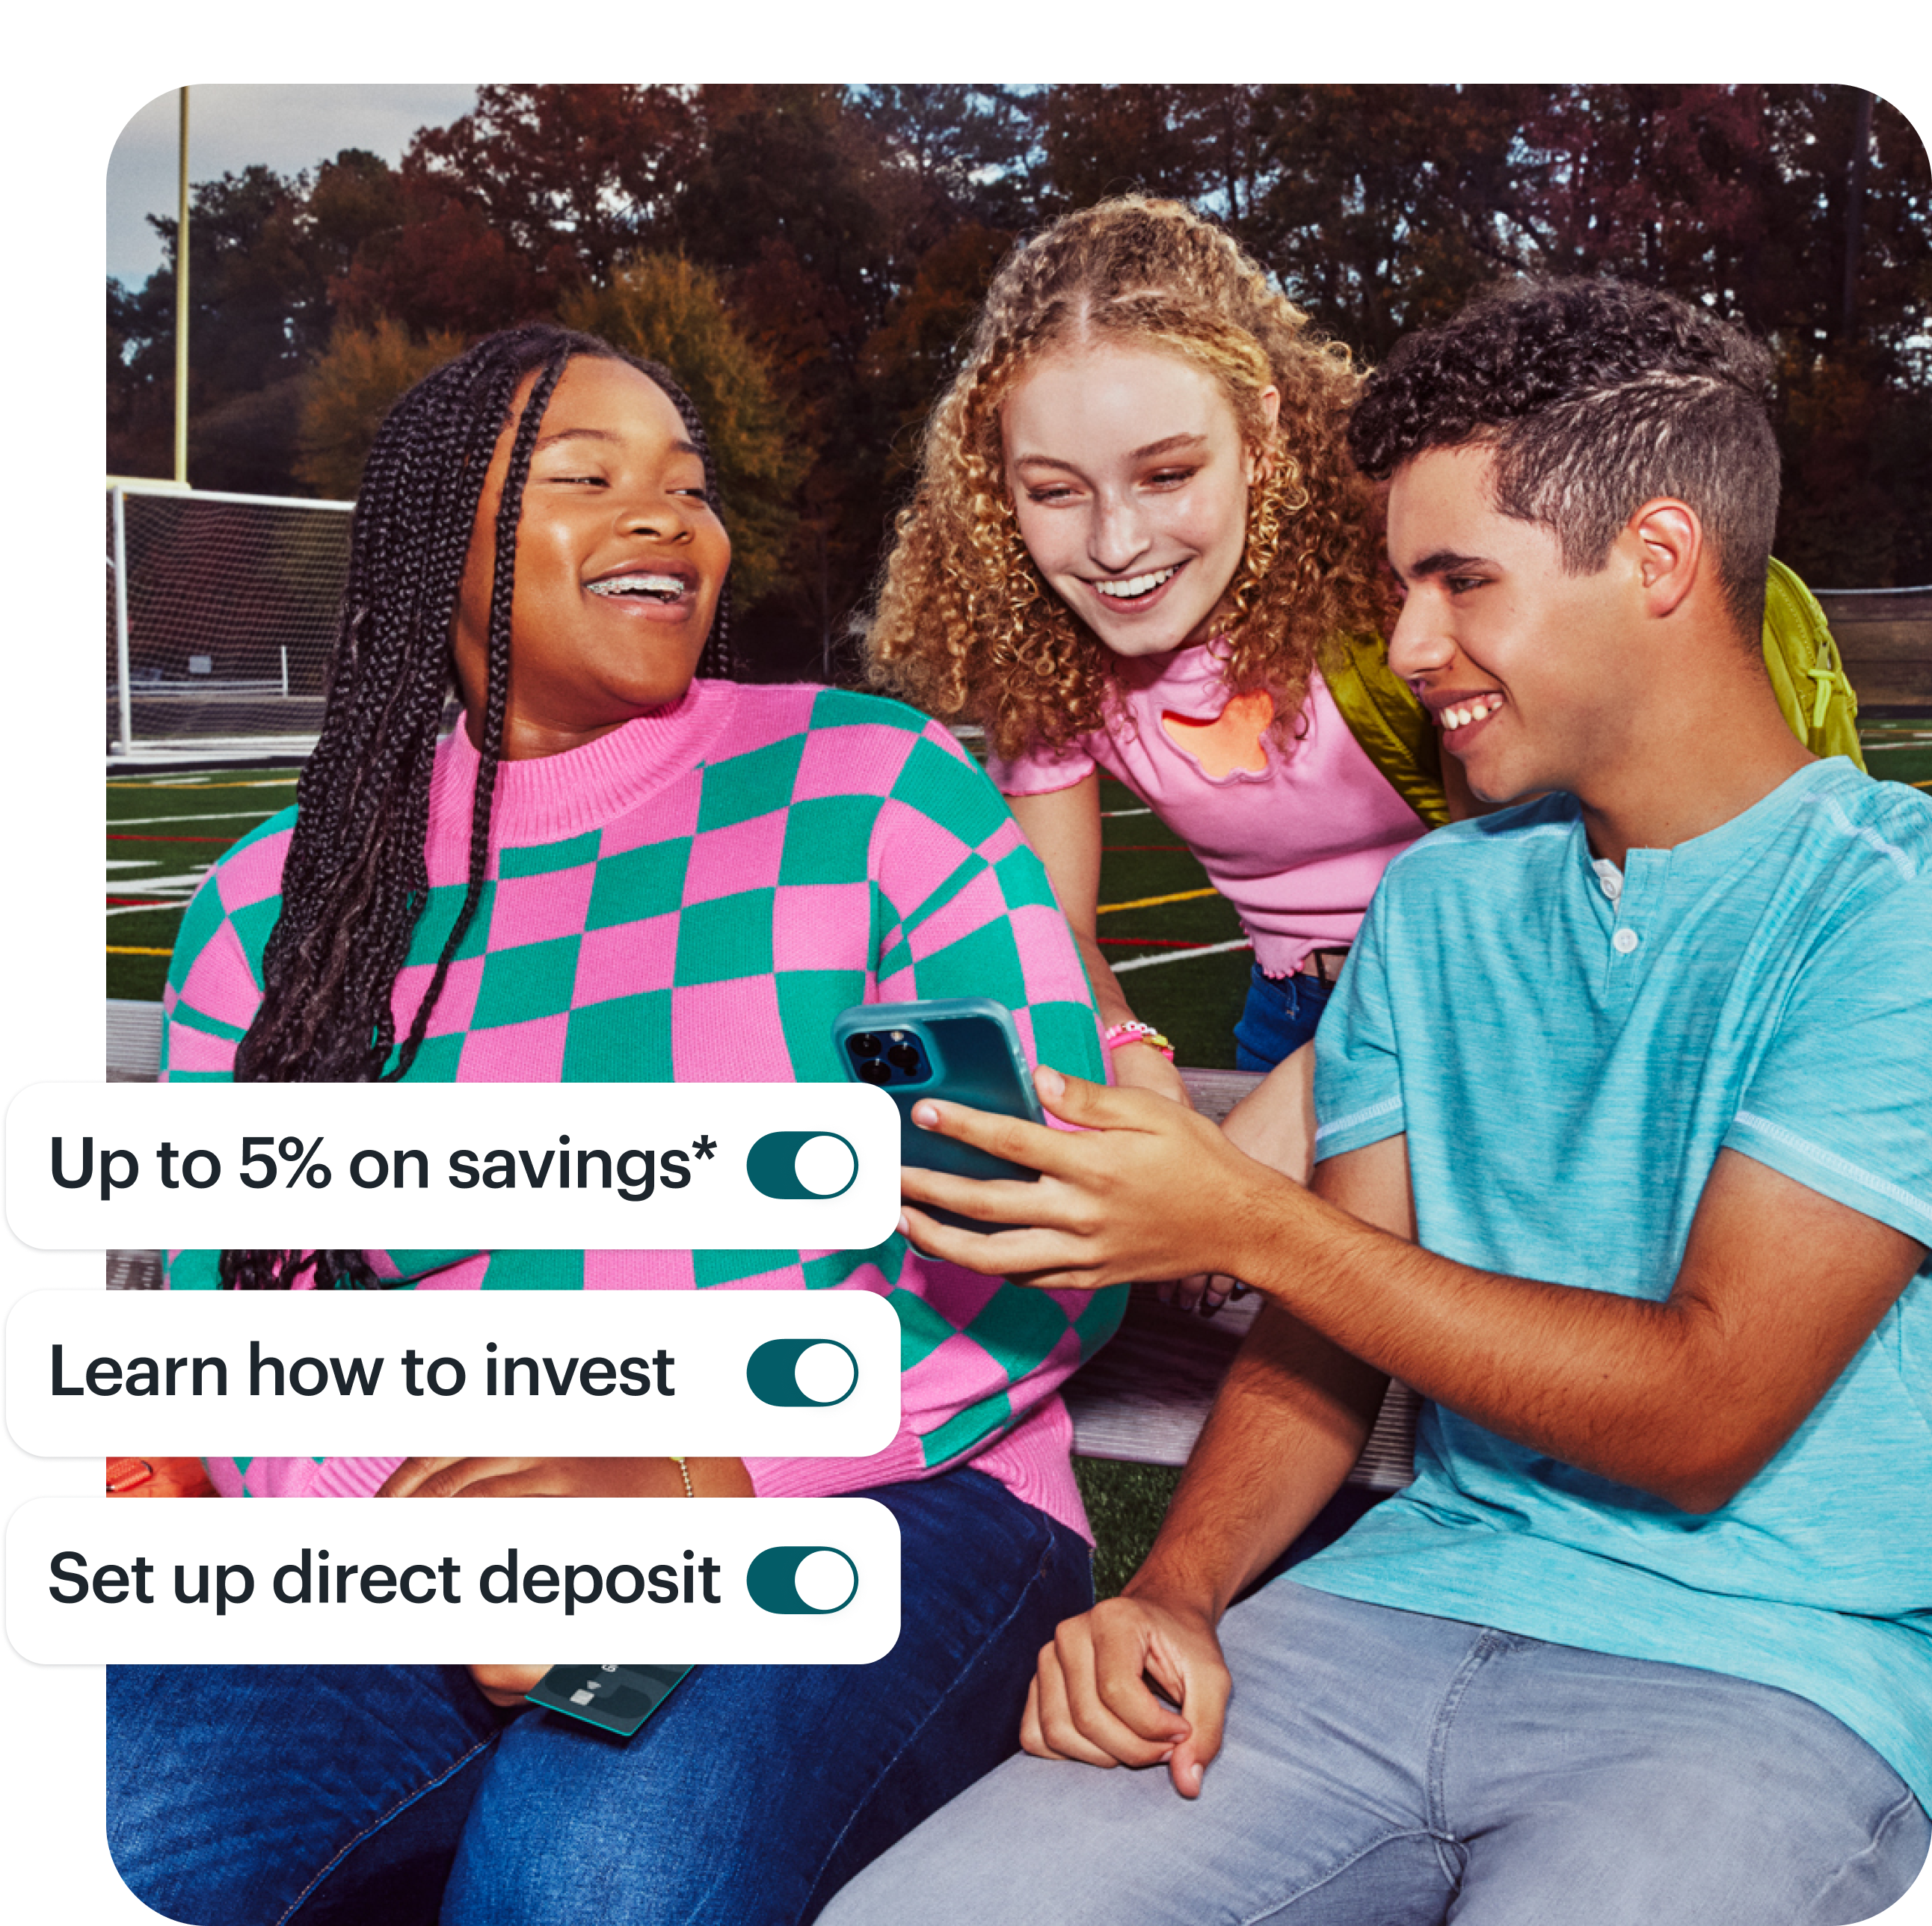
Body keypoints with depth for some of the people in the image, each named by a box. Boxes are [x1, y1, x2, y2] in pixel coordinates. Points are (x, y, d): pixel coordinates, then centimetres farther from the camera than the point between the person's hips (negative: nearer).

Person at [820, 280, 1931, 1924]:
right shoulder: (1439, 902, 12)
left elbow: (1705, 1413, -15)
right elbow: (1328, 1331, 11)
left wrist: (1240, 1217, -18)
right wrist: (1177, 1591, -7)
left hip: (1771, 1677, -3)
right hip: (1413, 1596, 4)